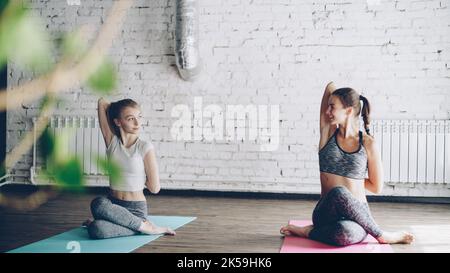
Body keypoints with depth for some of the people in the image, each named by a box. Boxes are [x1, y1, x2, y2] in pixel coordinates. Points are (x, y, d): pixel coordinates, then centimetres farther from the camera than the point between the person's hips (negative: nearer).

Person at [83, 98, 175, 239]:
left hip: (136, 209, -4)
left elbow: (154, 188, -6)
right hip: (112, 204, 4)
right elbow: (102, 102, -2)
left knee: (97, 230, -30)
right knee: (98, 203, -33)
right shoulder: (112, 142, 0)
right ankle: (146, 226, -13)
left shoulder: (145, 147, -9)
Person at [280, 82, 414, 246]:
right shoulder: (328, 132, 2)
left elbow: (376, 187, 4)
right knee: (338, 193, -36)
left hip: (356, 216, -3)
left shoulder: (368, 143, -2)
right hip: (327, 213, 3)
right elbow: (330, 87, 6)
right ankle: (382, 236, -12)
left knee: (345, 234, -41)